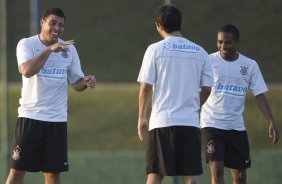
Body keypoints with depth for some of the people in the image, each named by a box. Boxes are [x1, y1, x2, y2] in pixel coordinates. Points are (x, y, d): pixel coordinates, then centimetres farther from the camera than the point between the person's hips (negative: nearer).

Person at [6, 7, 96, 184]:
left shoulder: (69, 49, 7)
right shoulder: (27, 44, -5)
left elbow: (76, 82, 11)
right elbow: (27, 71, -23)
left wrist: (86, 82, -12)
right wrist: (49, 49, -31)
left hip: (57, 118, 3)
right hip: (30, 116, -3)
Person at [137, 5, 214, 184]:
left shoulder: (155, 50, -2)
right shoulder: (200, 52, 6)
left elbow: (146, 87, -4)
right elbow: (206, 89, 7)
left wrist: (141, 117, 7)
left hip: (162, 122, -2)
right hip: (191, 122, 2)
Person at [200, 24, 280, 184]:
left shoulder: (250, 65, 2)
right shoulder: (209, 61, -6)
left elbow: (259, 95, 3)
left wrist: (272, 122, -7)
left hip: (236, 126, 4)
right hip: (212, 123, -4)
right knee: (217, 169, -16)